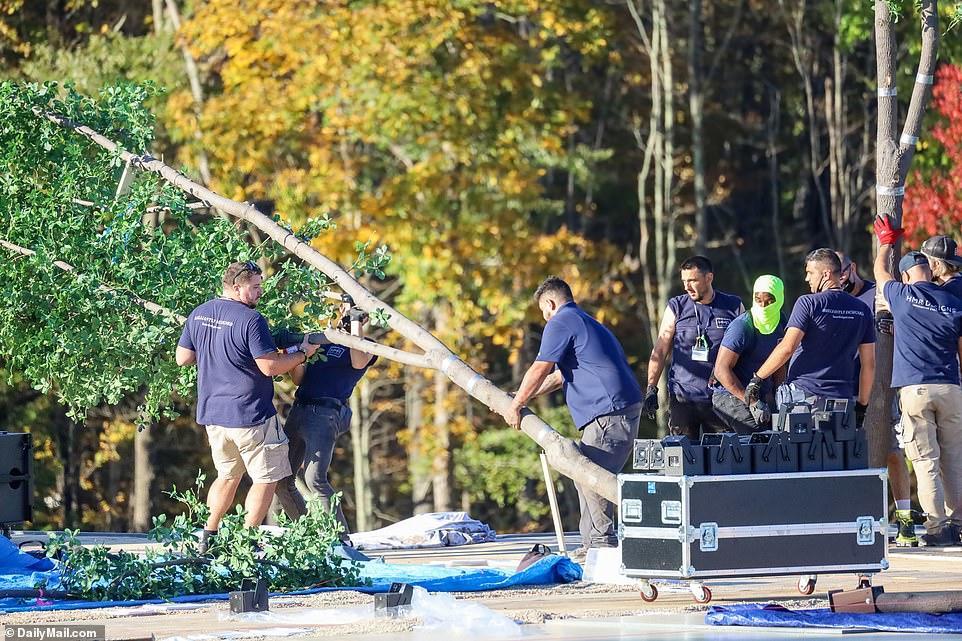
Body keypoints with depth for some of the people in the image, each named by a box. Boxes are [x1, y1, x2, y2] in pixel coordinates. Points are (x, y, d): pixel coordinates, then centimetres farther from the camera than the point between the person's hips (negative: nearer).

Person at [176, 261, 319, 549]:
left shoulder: (198, 315, 5)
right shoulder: (251, 320, -18)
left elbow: (182, 358, 12)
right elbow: (270, 366, -19)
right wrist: (303, 353, -5)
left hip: (212, 415, 7)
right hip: (250, 417, -7)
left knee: (227, 476, 23)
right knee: (267, 478, 6)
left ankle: (208, 535, 19)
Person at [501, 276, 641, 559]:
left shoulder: (560, 323, -4)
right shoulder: (586, 323, 29)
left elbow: (539, 371, -7)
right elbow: (559, 375, 34)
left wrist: (515, 406, 4)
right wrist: (521, 398, 34)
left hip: (609, 413, -10)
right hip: (624, 409, 10)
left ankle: (602, 543, -10)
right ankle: (592, 543, 16)